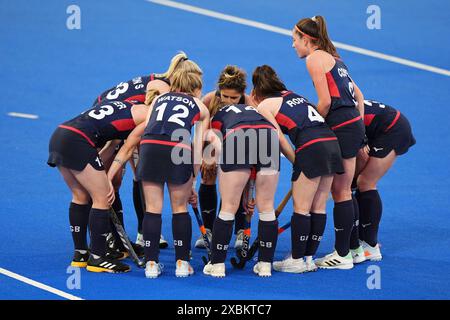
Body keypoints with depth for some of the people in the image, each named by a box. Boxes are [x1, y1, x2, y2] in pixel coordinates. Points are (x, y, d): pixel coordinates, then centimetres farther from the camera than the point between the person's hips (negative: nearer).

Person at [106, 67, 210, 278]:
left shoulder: (158, 99, 31)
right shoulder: (201, 108, 26)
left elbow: (144, 130, 19)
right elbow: (197, 149, 18)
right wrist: (192, 183, 24)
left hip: (150, 146, 1)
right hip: (179, 149, -1)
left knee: (153, 209, 10)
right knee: (180, 208, 14)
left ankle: (151, 263, 11)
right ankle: (182, 263, 16)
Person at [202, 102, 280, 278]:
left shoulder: (217, 118, 34)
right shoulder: (254, 110, 43)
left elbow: (214, 138, 8)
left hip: (237, 138, -3)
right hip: (270, 137, 3)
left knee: (228, 207, 8)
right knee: (266, 207, 14)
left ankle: (217, 265, 15)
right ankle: (265, 265, 20)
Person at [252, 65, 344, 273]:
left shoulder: (264, 106, 8)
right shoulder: (291, 95, 27)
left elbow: (280, 141, 0)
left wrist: (296, 162, 6)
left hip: (311, 147, -7)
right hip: (331, 141, 7)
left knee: (301, 208, 2)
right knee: (318, 207, 11)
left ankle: (296, 261, 7)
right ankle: (309, 259, 16)